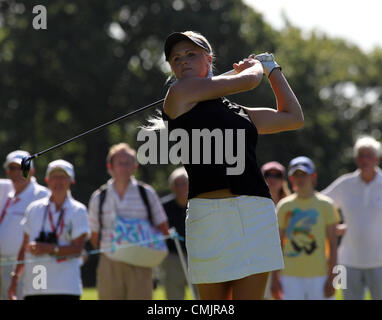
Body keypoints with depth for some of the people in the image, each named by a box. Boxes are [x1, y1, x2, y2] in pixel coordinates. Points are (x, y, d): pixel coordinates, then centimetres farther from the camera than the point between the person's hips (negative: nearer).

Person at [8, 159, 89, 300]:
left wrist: (49, 249, -19)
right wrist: (15, 277, 10)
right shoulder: (34, 209, 13)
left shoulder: (78, 211, 2)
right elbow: (25, 247, 16)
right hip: (34, 286, 4)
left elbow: (77, 249, -6)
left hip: (66, 287, -4)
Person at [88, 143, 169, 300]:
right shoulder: (99, 197, 7)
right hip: (109, 266, 1)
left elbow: (163, 230, 8)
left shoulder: (147, 194, 5)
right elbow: (94, 236, 13)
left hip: (139, 265, -1)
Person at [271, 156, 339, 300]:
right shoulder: (284, 206, 7)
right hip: (291, 276, 1)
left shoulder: (325, 205, 3)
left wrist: (331, 277, -5)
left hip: (319, 274, -1)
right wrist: (275, 278, 4)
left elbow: (332, 244, 1)